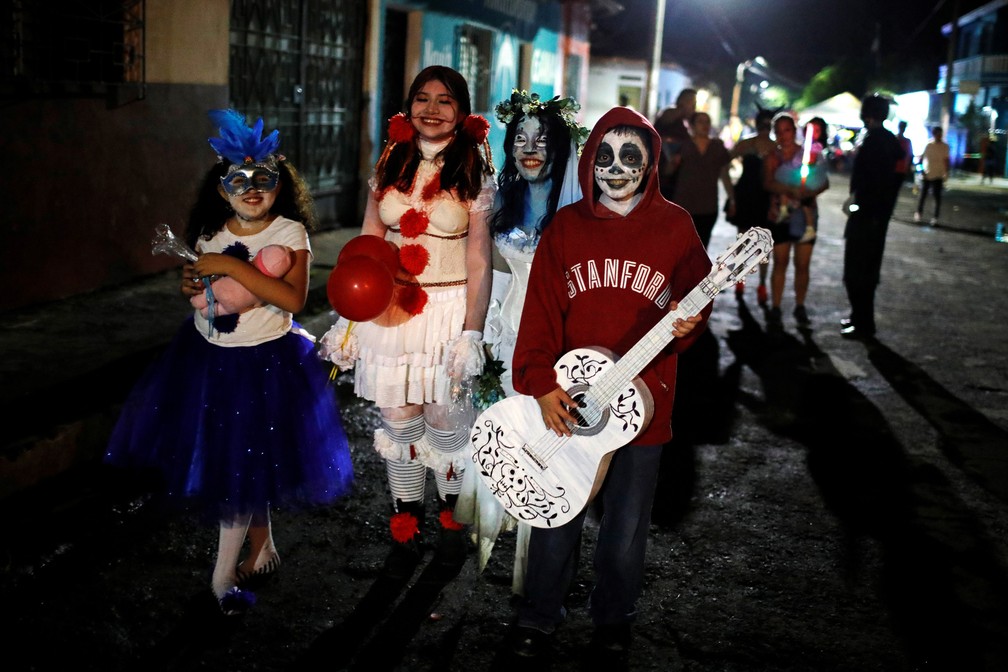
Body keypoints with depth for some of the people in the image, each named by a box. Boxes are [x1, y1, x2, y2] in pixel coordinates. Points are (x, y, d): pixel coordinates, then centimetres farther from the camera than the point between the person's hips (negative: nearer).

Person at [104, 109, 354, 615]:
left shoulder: (289, 232, -14)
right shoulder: (209, 232, 1)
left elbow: (293, 298, -29)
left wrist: (230, 266, -30)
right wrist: (192, 283, -4)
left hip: (264, 362, -5)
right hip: (208, 354, 6)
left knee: (241, 465, 3)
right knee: (215, 455, 14)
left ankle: (225, 573, 20)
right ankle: (262, 547, 36)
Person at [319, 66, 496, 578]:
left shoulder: (473, 173, -3)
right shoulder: (390, 164, 7)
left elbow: (478, 260, -7)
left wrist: (472, 332, -13)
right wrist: (349, 317, 4)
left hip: (449, 306, -3)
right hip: (391, 307, 3)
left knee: (443, 419, 3)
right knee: (398, 419, 7)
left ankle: (450, 516, 27)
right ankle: (405, 530, 21)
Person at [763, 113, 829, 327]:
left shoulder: (809, 154, 4)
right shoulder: (772, 158, 1)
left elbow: (825, 182, -1)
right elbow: (768, 183, -15)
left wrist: (811, 192, -22)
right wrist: (791, 190, -31)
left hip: (805, 216, 1)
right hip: (780, 217, -1)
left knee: (803, 264, 3)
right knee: (780, 262, 0)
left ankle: (800, 306, 14)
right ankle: (775, 307, 4)